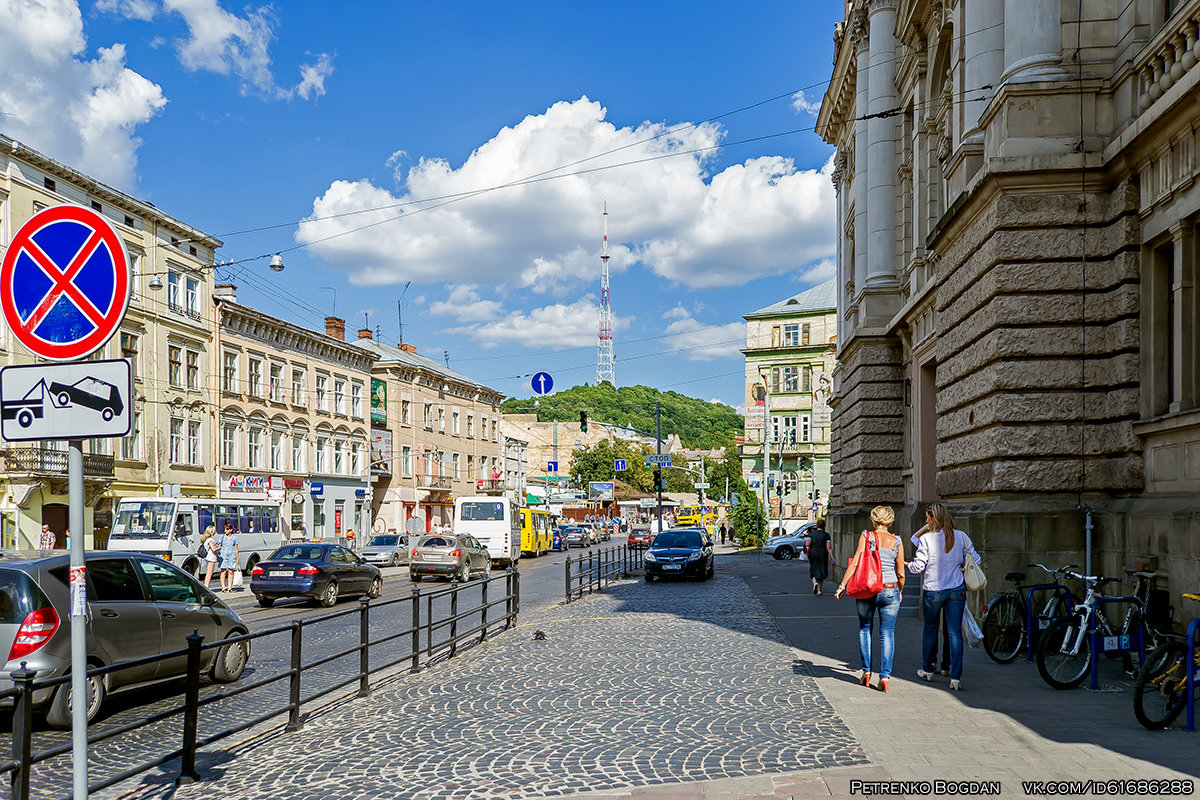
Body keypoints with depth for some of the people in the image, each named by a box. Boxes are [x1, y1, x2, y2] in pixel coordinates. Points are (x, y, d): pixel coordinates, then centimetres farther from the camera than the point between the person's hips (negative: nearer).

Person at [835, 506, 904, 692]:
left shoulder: (866, 536, -4)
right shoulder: (897, 542, 1)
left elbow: (855, 562, -10)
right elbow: (900, 574, 5)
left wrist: (843, 585, -5)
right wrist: (900, 592, 22)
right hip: (889, 591, 0)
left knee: (864, 629, 18)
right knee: (887, 634, 6)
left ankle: (866, 670, 17)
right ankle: (885, 676, -2)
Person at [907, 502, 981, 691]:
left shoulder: (926, 539, -11)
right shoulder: (961, 537, -3)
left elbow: (918, 567, -10)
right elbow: (976, 561, 2)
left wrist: (905, 564, 10)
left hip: (932, 591, -2)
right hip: (957, 590, 2)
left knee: (930, 629, 16)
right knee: (955, 632, 3)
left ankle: (927, 670, 30)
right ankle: (955, 677, -4)